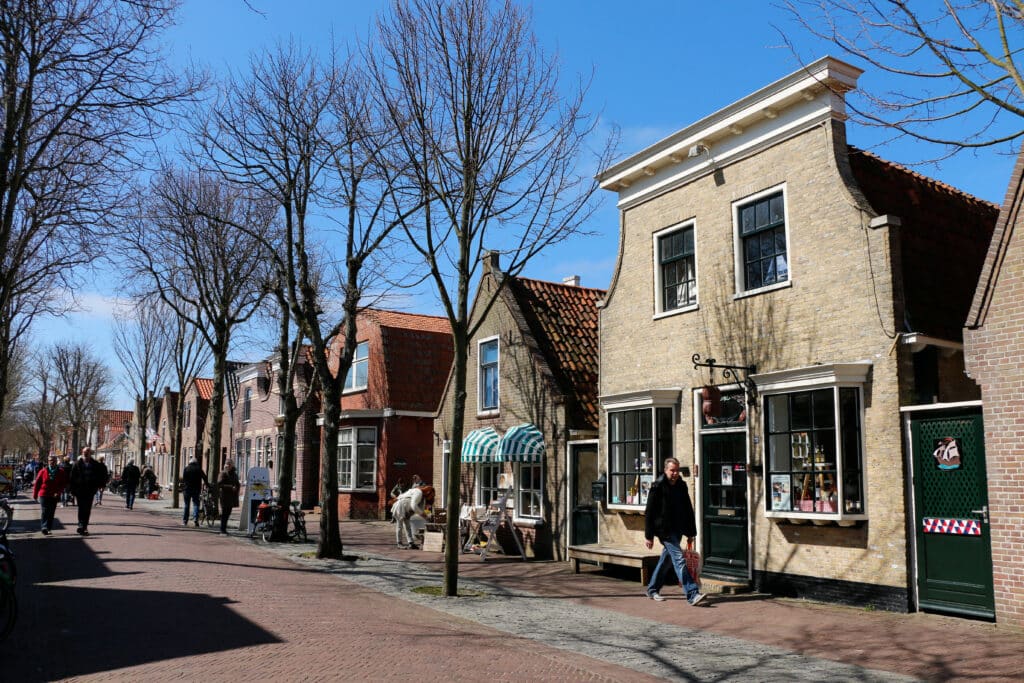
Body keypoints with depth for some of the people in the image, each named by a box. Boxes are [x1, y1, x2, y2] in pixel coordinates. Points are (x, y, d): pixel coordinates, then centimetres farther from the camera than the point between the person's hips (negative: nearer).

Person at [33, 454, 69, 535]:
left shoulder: (61, 472, 1)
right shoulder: (43, 471, -1)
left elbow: (64, 484, 2)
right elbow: (37, 483, 5)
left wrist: (58, 492, -12)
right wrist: (35, 495, 6)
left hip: (54, 496, 2)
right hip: (44, 495, -1)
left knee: (51, 512, 6)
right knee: (45, 511, -10)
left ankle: (48, 528, 15)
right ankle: (44, 527, -10)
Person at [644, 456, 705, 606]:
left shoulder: (681, 486, 8)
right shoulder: (658, 487, -10)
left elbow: (688, 510, 15)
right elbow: (649, 512, -9)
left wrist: (691, 532, 13)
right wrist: (648, 536, -10)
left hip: (677, 531, 7)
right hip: (665, 531, -7)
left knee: (665, 560, 15)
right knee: (679, 559, -13)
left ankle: (652, 590, 28)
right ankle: (692, 594, -16)